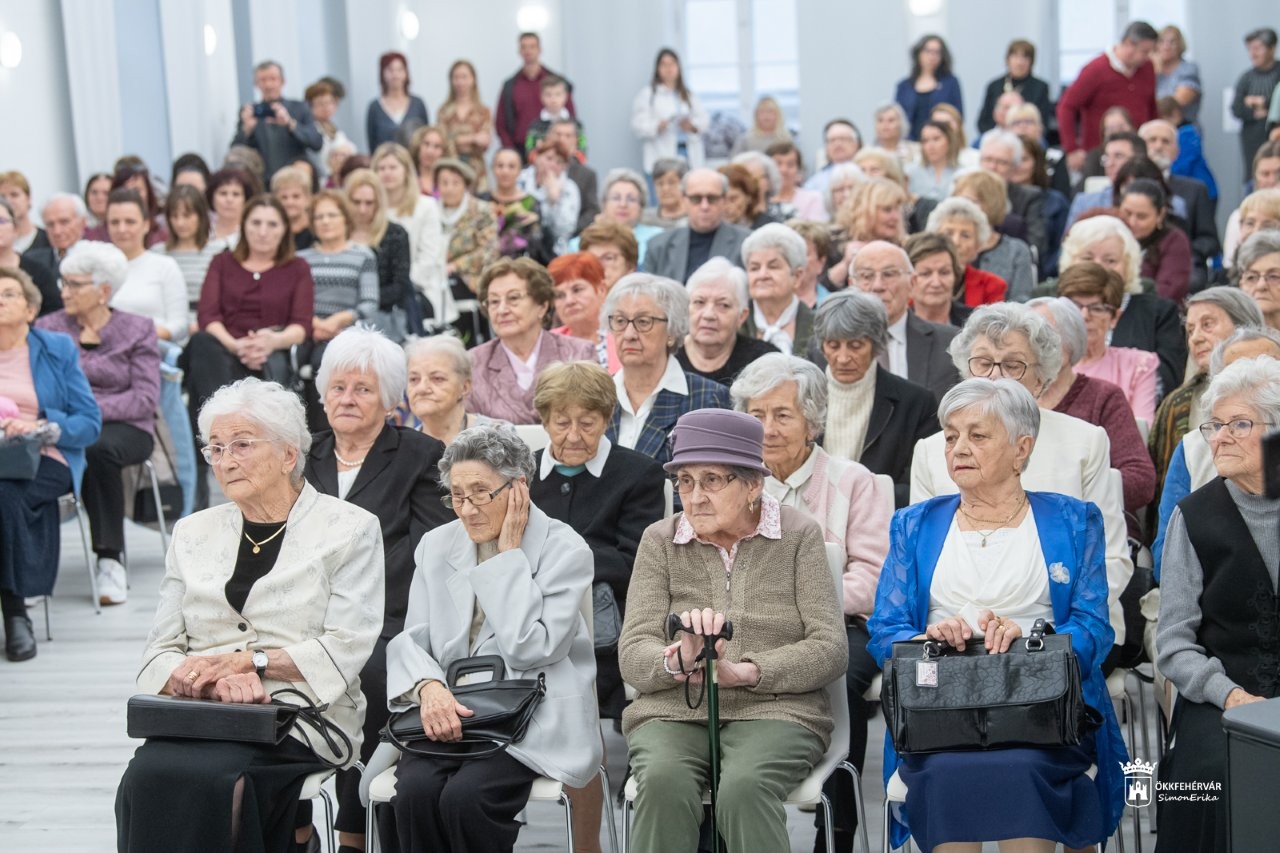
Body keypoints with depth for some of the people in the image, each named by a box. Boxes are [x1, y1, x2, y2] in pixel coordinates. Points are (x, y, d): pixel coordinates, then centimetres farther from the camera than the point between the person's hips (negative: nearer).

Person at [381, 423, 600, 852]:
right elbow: (409, 640, 7)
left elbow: (528, 649, -14)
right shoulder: (436, 546, 12)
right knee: (415, 791, -28)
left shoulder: (565, 550, -3)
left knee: (465, 797, -31)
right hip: (447, 716, 4)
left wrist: (508, 555, -9)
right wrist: (428, 687, -16)